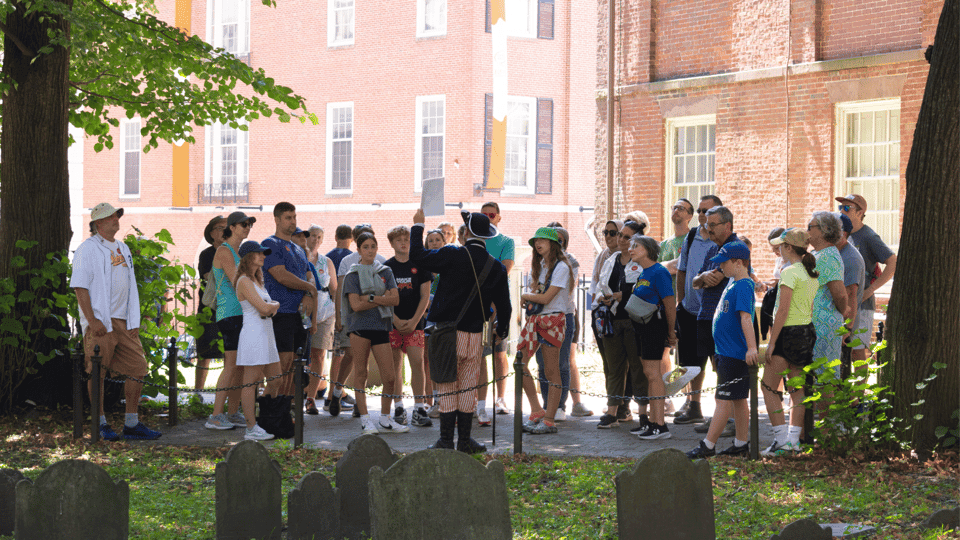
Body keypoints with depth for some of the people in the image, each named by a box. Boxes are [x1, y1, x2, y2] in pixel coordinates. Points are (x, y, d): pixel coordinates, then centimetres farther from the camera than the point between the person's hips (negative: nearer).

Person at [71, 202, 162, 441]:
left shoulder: (123, 249, 18)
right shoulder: (88, 249, -4)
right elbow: (80, 287, -11)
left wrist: (134, 322, 15)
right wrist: (92, 321, -19)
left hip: (123, 322, 7)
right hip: (100, 323, -7)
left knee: (138, 367, 3)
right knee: (97, 372, -2)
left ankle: (132, 424, 10)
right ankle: (100, 424, 7)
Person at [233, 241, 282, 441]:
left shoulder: (256, 280, 19)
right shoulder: (244, 281, -11)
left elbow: (271, 307, 22)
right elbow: (262, 307, -17)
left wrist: (272, 308, 0)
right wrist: (275, 305, 3)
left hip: (266, 334, 10)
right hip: (253, 334, -10)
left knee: (275, 381, 11)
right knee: (251, 383, -5)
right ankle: (251, 429, -3)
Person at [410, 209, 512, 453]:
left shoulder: (453, 256, -10)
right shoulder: (496, 268, 2)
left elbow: (417, 255, -6)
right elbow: (504, 305, 10)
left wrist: (418, 226, 9)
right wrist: (501, 330, 28)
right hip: (474, 335, 3)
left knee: (447, 387, 2)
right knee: (468, 388, 10)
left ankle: (446, 440, 3)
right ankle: (464, 440, 13)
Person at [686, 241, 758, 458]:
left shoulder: (743, 286, -17)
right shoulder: (733, 282, 11)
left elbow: (746, 317, -28)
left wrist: (751, 347, -34)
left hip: (735, 353, -10)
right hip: (727, 351, 10)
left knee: (724, 399, -6)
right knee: (738, 399, 14)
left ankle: (708, 445, -5)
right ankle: (742, 444, 20)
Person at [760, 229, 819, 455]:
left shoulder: (790, 272, -16)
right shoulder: (812, 273, 10)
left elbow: (783, 311, -18)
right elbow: (813, 308, 14)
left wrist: (771, 343, -16)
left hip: (788, 333, -8)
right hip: (807, 331, 8)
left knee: (769, 386, 0)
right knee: (798, 387, 11)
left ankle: (782, 439, -5)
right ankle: (794, 439, 12)